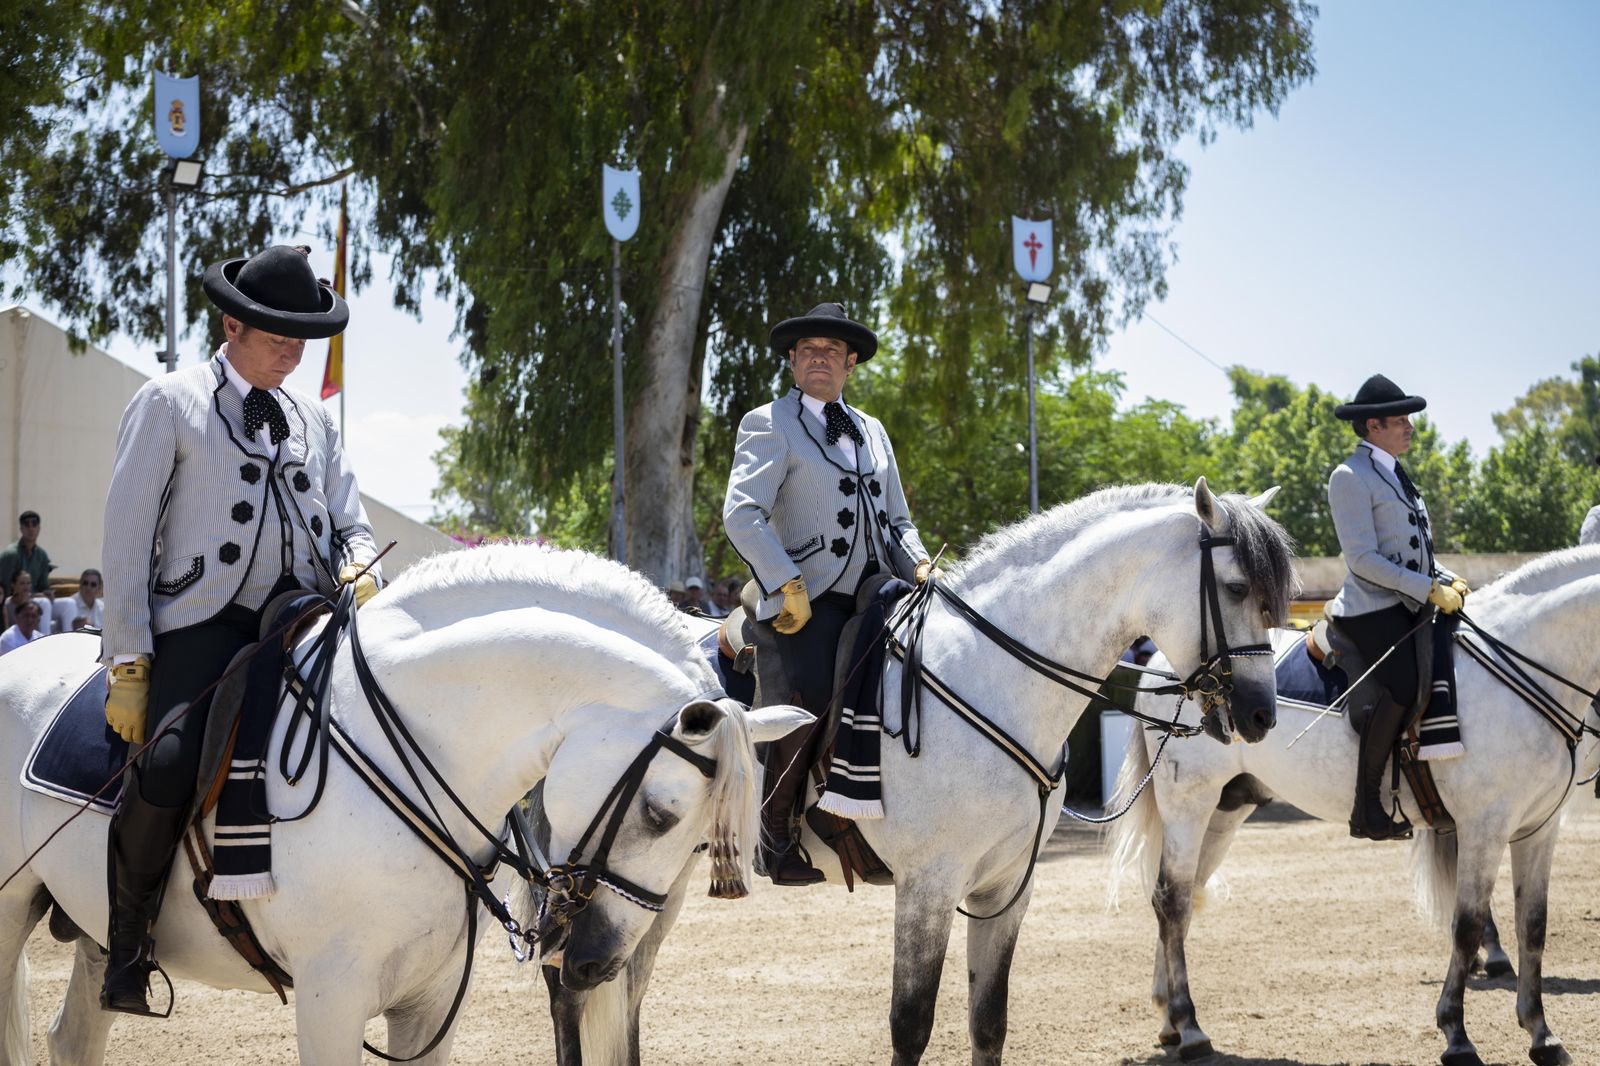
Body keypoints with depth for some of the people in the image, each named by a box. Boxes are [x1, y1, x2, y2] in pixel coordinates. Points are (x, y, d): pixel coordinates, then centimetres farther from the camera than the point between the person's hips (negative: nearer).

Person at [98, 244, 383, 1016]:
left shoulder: (312, 418, 20)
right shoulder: (167, 405, 5)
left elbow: (350, 525, 23)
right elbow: (126, 541, 1)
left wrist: (359, 569, -4)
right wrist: (128, 666, -6)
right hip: (204, 624, -5)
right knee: (169, 768, -30)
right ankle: (127, 944, -9)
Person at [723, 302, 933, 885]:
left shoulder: (871, 431, 23)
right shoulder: (770, 424, 3)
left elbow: (895, 520, 26)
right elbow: (742, 513, -9)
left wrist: (918, 565, 5)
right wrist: (788, 584, -19)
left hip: (873, 594, 6)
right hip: (810, 598, -6)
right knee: (816, 695, -26)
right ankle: (775, 832, -12)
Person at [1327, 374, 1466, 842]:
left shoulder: (1392, 474, 21)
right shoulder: (1351, 478, -7)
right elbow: (1362, 559, -15)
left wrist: (1448, 580, 9)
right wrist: (1429, 589, -17)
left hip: (1414, 606, 9)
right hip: (1372, 608, -9)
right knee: (1403, 688, -26)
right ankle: (1367, 809, -22)